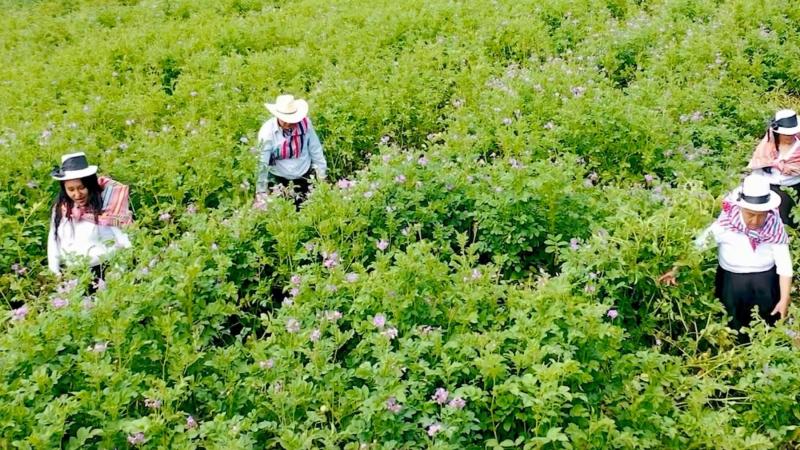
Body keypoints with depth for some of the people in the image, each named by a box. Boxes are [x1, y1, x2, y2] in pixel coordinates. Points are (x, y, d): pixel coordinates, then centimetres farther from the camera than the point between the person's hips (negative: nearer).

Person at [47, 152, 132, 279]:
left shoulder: (107, 205, -10)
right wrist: (55, 273, 5)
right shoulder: (60, 207, 5)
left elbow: (125, 239, -12)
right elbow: (53, 240, 11)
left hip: (102, 273, -4)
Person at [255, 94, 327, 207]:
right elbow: (262, 163, -21)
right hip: (278, 180, -2)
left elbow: (316, 150, -3)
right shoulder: (268, 131, -21)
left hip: (304, 177, 2)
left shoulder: (304, 123, -15)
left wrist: (321, 175, 3)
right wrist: (261, 192, -22)